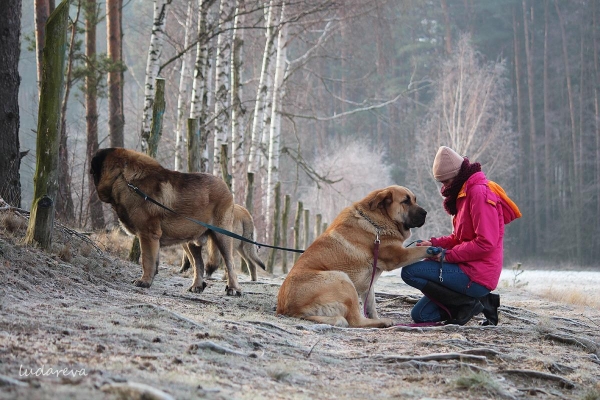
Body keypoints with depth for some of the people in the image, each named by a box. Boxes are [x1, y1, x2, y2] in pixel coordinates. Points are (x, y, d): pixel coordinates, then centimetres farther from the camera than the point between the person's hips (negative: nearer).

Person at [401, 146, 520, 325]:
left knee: (409, 271, -17)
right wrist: (434, 243, 3)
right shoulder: (465, 193, 16)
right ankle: (477, 301, 7)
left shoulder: (479, 192, -15)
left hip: (476, 276, -10)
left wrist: (447, 255, -17)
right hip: (469, 269, 10)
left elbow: (485, 243, -23)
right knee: (420, 314, 10)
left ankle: (468, 303, -11)